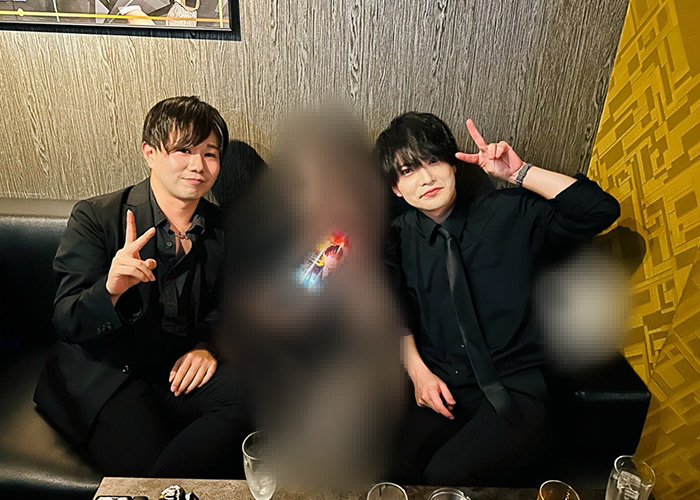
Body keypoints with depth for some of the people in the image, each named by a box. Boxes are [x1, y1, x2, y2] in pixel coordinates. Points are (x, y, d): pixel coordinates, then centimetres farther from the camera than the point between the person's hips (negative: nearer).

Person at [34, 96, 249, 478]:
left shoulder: (221, 228, 7)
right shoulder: (94, 217, -4)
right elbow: (65, 323, -8)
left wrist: (207, 346, -4)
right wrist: (111, 289, -31)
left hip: (179, 369, 4)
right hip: (103, 372, -4)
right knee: (143, 460, -30)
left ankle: (164, 483, -11)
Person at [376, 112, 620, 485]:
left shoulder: (510, 214, 2)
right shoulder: (400, 237, 8)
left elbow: (601, 211, -4)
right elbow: (398, 315, 11)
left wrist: (520, 173, -10)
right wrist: (417, 370, -5)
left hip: (513, 390, -1)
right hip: (441, 390, 2)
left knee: (444, 475, -27)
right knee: (401, 475, -25)